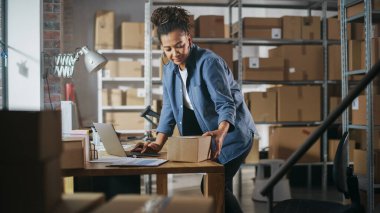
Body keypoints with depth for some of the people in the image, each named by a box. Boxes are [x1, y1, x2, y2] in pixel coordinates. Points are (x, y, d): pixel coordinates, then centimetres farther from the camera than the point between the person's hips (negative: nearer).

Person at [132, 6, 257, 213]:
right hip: (206, 136, 7)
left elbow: (225, 103, -32)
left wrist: (220, 133, -51)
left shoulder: (209, 62, -23)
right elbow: (169, 109, -1)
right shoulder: (169, 70, -1)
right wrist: (158, 144, -13)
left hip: (232, 133, -7)